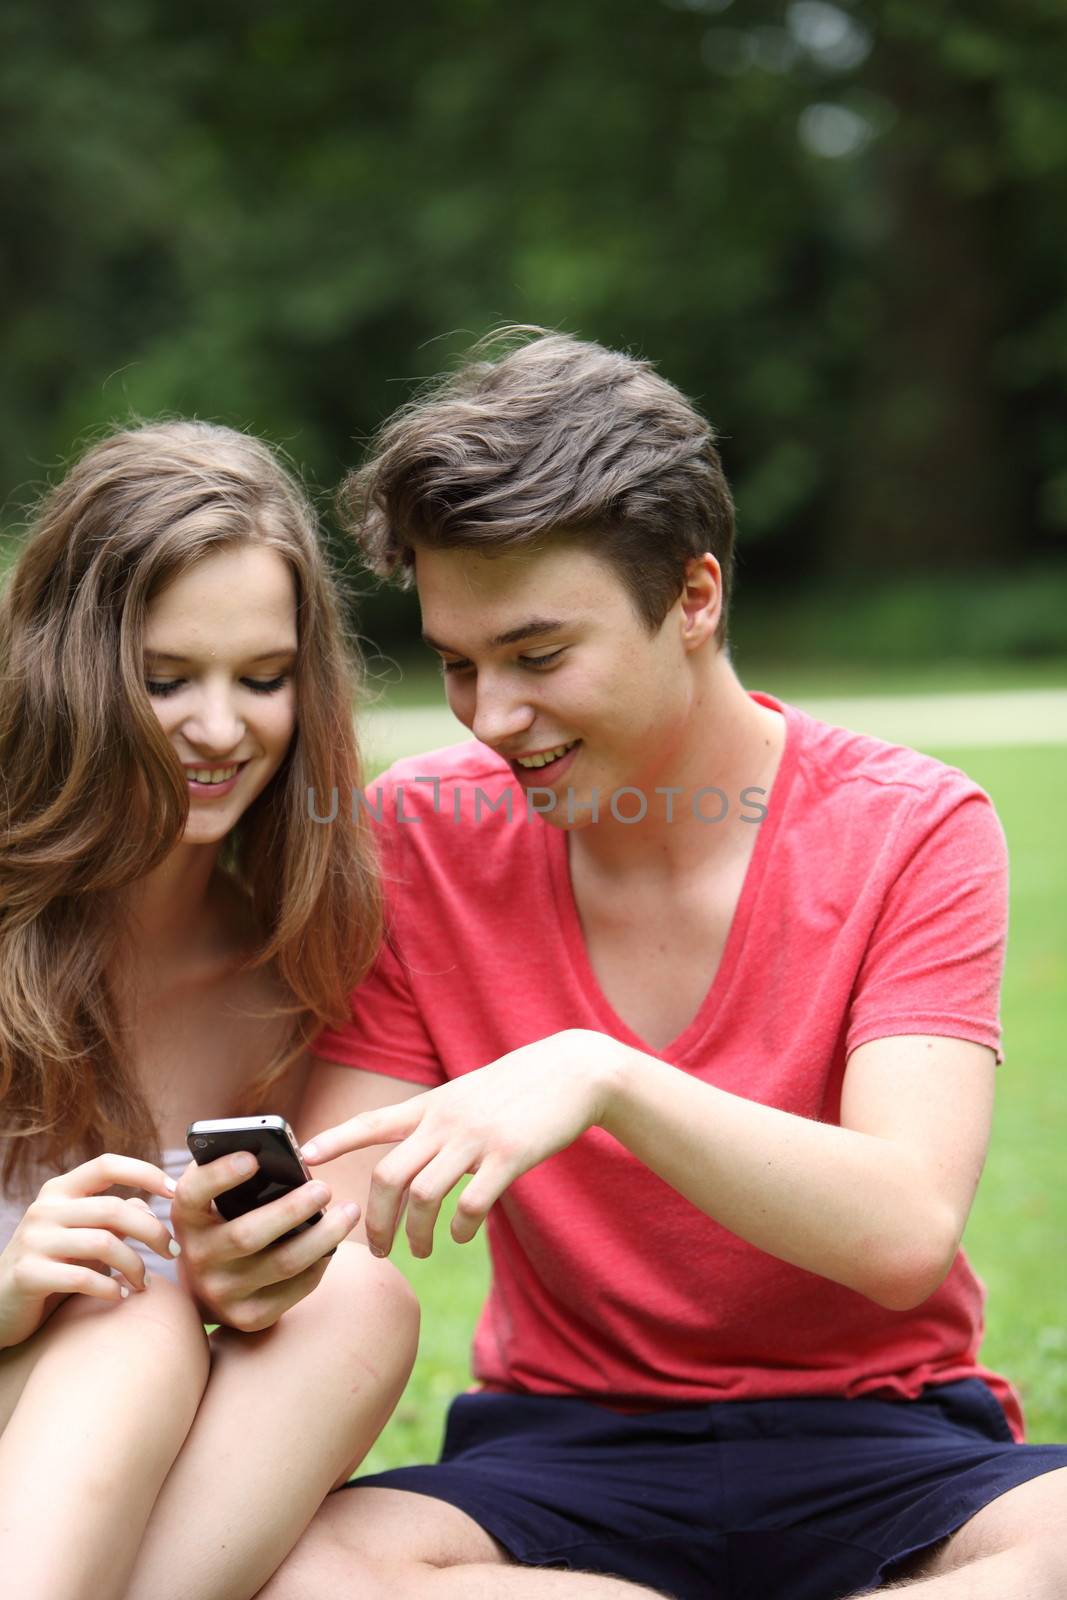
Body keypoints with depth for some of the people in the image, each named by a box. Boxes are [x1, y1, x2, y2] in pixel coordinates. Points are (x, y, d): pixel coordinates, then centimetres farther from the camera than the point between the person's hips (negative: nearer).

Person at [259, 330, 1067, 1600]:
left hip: (875, 1435, -1)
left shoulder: (910, 834, -6)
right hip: (558, 1438, 2)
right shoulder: (417, 838, 1)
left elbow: (905, 1234, -20)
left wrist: (602, 1076, -32)